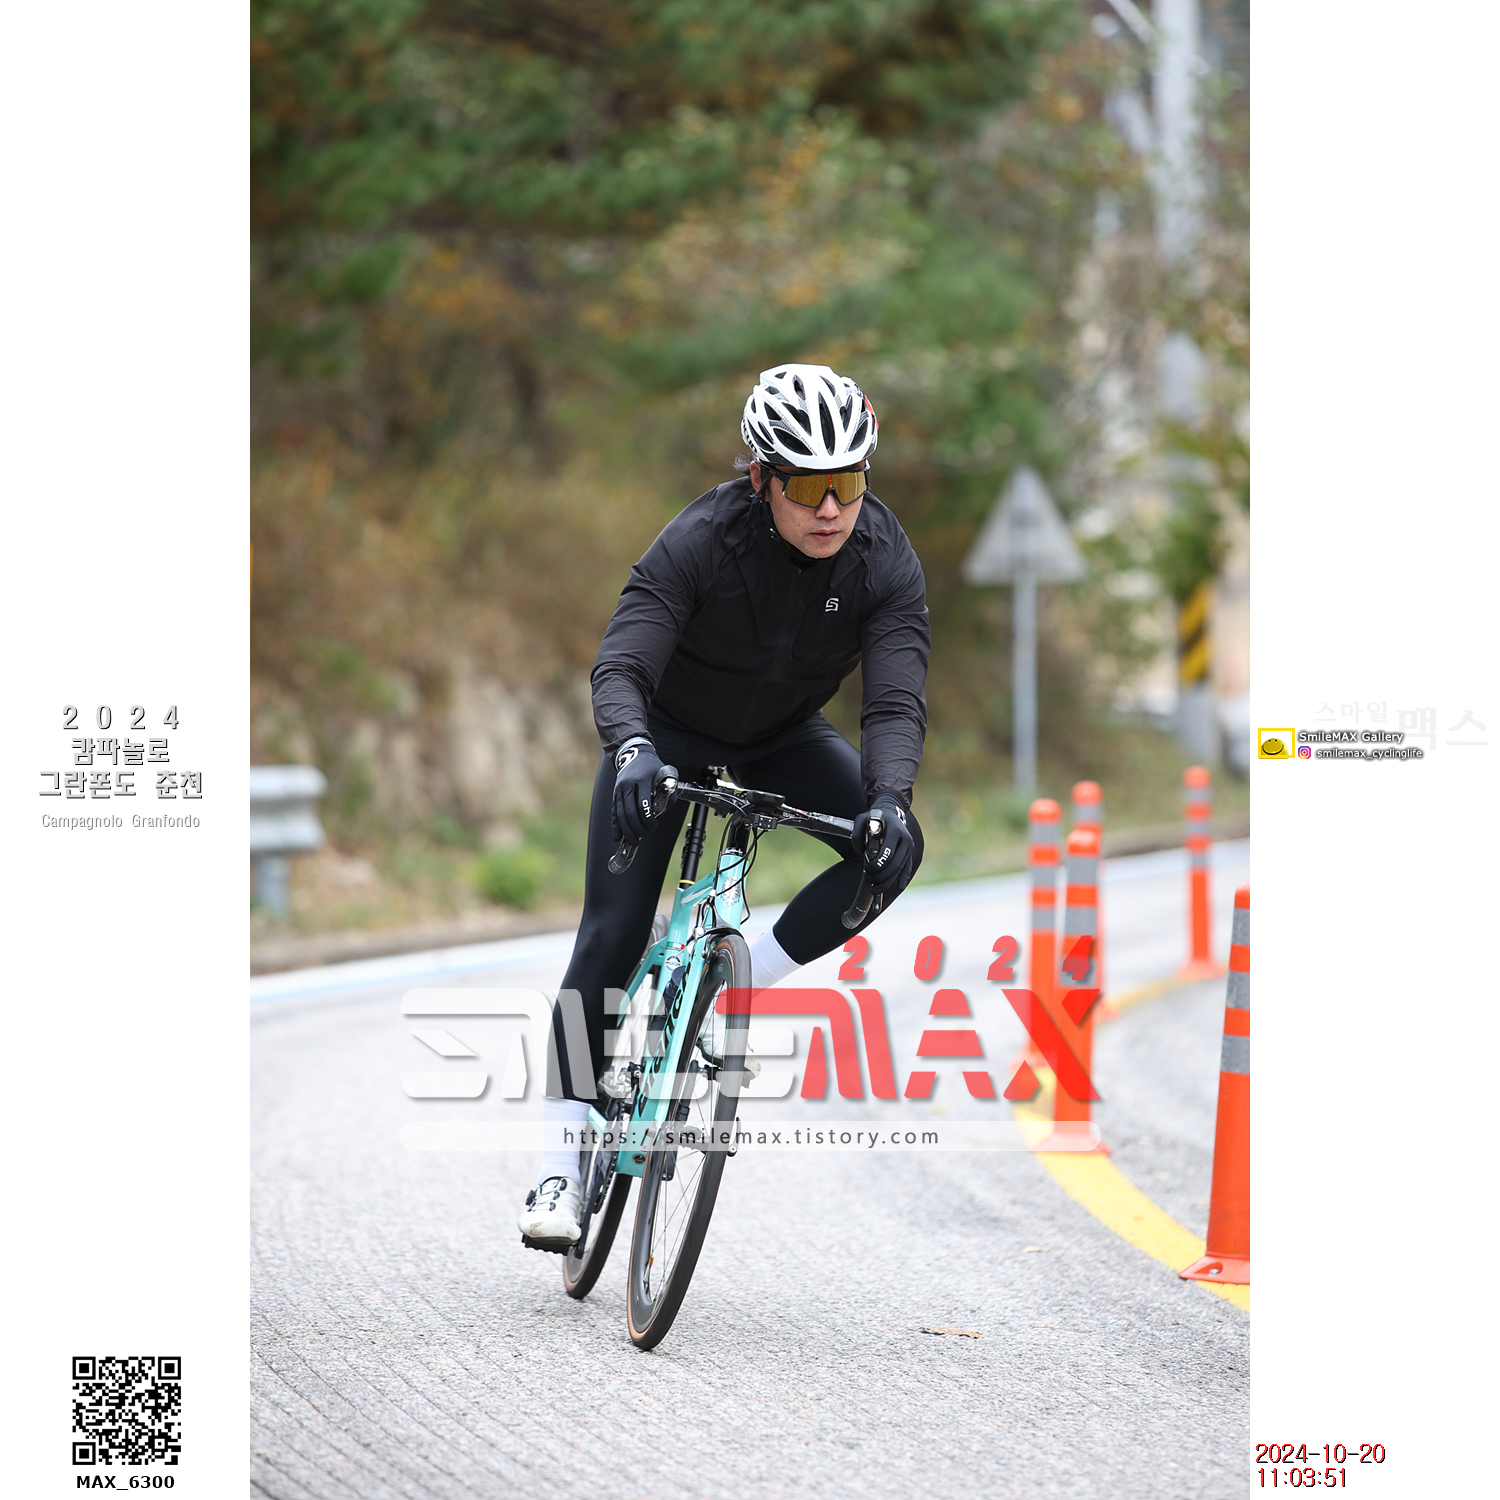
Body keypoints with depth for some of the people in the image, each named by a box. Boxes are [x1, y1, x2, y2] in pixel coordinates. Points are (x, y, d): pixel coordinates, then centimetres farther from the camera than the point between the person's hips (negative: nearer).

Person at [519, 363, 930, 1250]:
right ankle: (560, 1165, -7)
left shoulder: (886, 561, -25)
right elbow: (621, 667, -38)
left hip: (784, 735, 3)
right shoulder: (702, 541, -32)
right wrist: (632, 750, -59)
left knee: (894, 849, -24)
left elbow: (897, 700, -32)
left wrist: (888, 797, -51)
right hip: (669, 728, -3)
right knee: (613, 934, -14)